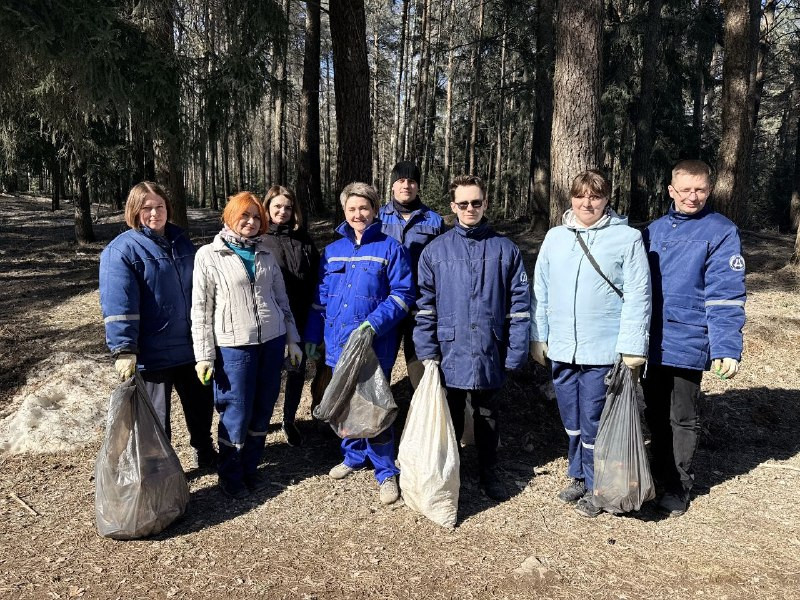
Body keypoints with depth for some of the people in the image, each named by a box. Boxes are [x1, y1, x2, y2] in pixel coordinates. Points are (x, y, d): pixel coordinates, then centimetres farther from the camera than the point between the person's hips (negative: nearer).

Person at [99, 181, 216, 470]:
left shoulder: (180, 241, 8)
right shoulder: (121, 250, -12)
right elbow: (118, 305, -19)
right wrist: (123, 350, -24)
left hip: (189, 346, 6)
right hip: (153, 353, -6)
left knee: (201, 403, 20)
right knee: (156, 418, 9)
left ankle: (204, 452, 43)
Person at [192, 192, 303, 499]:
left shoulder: (266, 255, 11)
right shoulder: (209, 256, -2)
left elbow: (281, 299, 15)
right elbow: (200, 309, -4)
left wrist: (292, 340, 12)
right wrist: (203, 355, -8)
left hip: (271, 341, 4)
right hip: (233, 346, -4)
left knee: (263, 411, 10)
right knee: (236, 415, 2)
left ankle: (250, 468, 30)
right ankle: (230, 476, 23)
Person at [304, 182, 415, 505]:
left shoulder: (390, 248, -5)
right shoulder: (332, 251, 10)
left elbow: (402, 295, -9)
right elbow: (320, 298, 14)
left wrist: (373, 324, -20)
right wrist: (312, 336, 12)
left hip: (374, 346, -5)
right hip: (338, 345, 5)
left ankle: (386, 472, 16)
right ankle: (354, 456, 38)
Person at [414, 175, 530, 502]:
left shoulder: (505, 249, 0)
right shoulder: (436, 250, 0)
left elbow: (519, 302, -1)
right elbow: (425, 305, 0)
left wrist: (516, 351, -6)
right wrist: (427, 351, -6)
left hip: (489, 354, 0)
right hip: (450, 353, 0)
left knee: (487, 417, 16)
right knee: (451, 418, 15)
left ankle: (489, 474, 34)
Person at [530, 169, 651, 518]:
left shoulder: (628, 238, -4)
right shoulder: (555, 237, 7)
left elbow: (637, 296, -7)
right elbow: (540, 290, 10)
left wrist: (632, 347, -11)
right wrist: (538, 336, 8)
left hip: (603, 351, -4)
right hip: (561, 349, 4)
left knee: (594, 424, 4)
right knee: (571, 422, 17)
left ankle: (594, 486, 25)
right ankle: (577, 476, 36)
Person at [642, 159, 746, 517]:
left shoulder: (721, 232, -6)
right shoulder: (654, 230, 9)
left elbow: (727, 296, -13)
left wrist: (726, 349, -20)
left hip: (686, 344, -5)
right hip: (650, 343, 5)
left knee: (682, 419, 9)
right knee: (655, 415, 17)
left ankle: (678, 487, 26)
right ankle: (660, 475, 36)